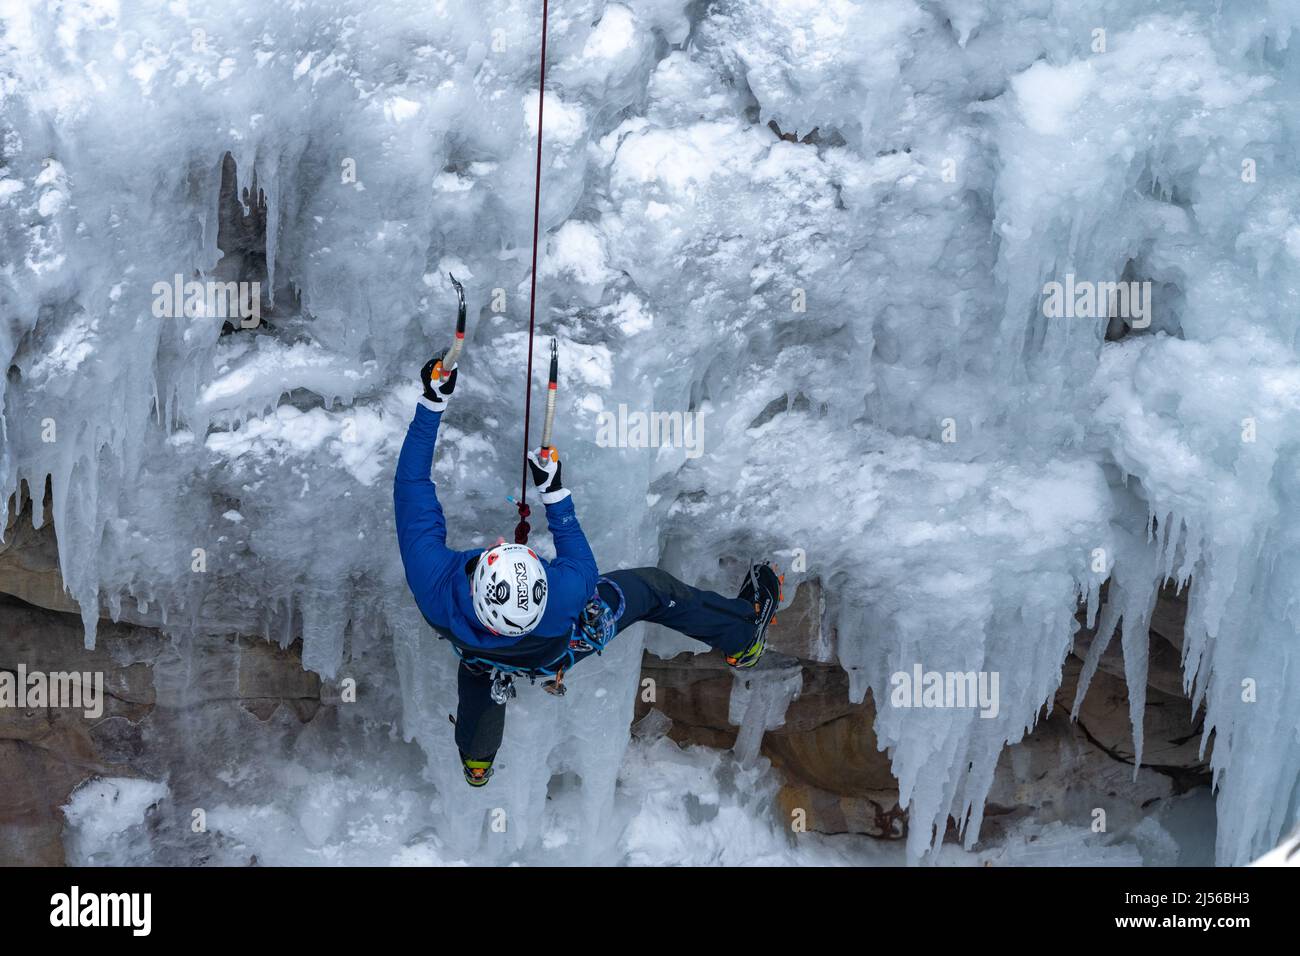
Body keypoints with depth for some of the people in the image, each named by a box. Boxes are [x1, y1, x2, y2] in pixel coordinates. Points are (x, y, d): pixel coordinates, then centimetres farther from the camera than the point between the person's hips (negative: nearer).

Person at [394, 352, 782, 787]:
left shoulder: (431, 580, -47)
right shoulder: (558, 600, -49)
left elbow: (410, 483, -35)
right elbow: (585, 569, -22)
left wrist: (432, 401, -32)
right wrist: (554, 492, -25)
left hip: (484, 666, 2)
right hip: (561, 650, -1)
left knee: (476, 672, 38)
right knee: (652, 587, 17)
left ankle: (476, 761, 67)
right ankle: (742, 638, 42)